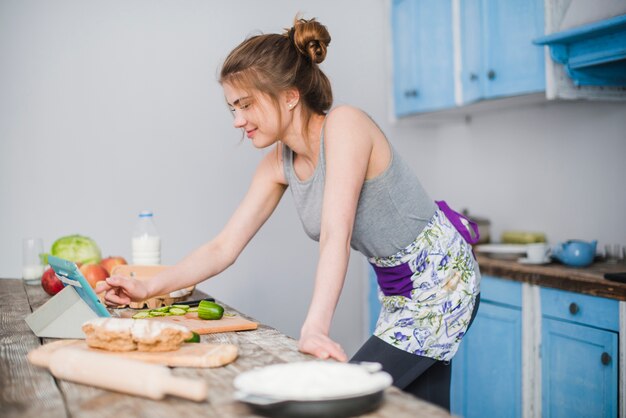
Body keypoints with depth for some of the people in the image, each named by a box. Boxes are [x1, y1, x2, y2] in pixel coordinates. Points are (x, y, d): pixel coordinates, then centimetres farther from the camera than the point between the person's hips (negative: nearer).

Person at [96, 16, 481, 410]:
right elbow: (224, 248, 0)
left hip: (442, 278, -7)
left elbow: (335, 236, -34)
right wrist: (149, 288, -8)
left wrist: (315, 329, -41)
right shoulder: (278, 163, -1)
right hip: (399, 291, 7)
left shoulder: (344, 124, -23)